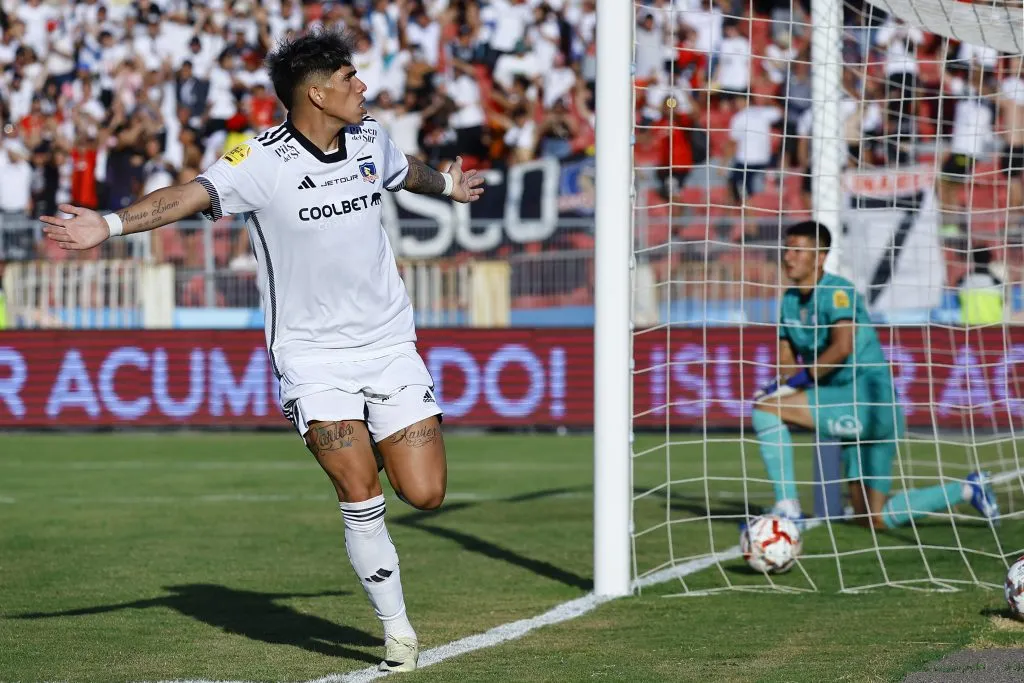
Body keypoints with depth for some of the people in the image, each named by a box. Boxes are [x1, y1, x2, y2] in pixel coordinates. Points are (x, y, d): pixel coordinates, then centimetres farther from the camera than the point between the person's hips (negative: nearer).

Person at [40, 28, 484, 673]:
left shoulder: (371, 138, 4)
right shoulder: (262, 160, -14)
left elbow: (406, 170, 27)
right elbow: (193, 194, -27)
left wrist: (447, 183, 49)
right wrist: (112, 223, -43)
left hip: (391, 346, 4)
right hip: (312, 354, -4)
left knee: (424, 493, -4)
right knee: (361, 498, -13)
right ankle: (398, 630, 5)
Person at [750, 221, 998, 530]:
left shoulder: (838, 291, -12)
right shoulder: (790, 299, 12)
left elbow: (842, 348, -26)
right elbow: (787, 360, 12)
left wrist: (796, 381, -25)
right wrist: (780, 383, -11)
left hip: (869, 402, -9)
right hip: (850, 412, 9)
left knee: (766, 408, -20)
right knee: (872, 519, 10)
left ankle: (787, 509, -16)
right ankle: (967, 490, 25)